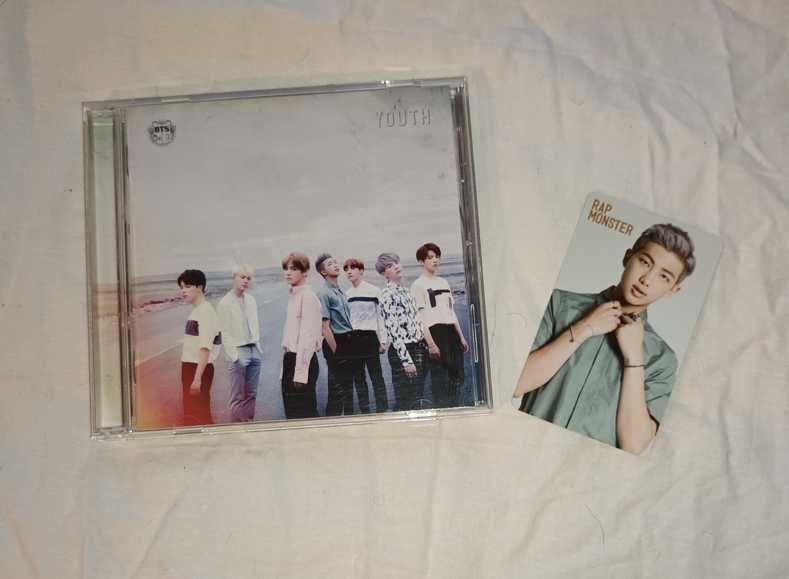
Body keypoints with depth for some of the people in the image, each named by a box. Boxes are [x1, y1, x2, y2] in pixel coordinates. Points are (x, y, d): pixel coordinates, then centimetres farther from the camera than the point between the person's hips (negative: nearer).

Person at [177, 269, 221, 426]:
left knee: (196, 415, -6)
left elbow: (205, 348, -19)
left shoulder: (205, 311, -13)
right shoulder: (195, 311, 14)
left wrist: (197, 377, -22)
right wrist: (190, 374, 10)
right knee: (190, 413, 13)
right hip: (189, 366, 9)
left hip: (200, 368, -9)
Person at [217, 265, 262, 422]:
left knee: (251, 394, 10)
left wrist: (258, 347, 10)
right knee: (238, 397, -2)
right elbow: (224, 333, -8)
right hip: (238, 351, -6)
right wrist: (234, 356, -12)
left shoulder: (251, 300, 11)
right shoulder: (225, 303, -6)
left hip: (254, 350, 6)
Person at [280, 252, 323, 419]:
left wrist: (300, 372, -19)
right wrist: (287, 364, 13)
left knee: (304, 413, -1)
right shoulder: (292, 295, 14)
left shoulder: (308, 296, -12)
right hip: (290, 358, 9)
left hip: (303, 359, -9)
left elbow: (307, 336, -16)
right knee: (291, 412, 13)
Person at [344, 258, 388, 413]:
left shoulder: (373, 290, 0)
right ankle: (364, 411, 14)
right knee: (358, 378, 7)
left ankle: (382, 410, -1)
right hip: (352, 339, 4)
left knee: (376, 377, -5)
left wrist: (383, 340, -3)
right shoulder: (346, 294, 11)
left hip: (370, 337, -4)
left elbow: (381, 316, 0)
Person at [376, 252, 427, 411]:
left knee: (418, 398, 13)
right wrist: (406, 360, -21)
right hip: (403, 351, -8)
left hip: (418, 349, 8)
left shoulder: (405, 291, 15)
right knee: (405, 403, -4)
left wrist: (424, 346, 14)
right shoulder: (387, 294, -12)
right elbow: (393, 330, -18)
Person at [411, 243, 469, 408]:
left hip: (451, 332, 7)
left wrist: (461, 337, 18)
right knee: (440, 378, -7)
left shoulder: (443, 282, 19)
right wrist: (430, 343, -18)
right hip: (434, 332, -7)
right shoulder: (418, 285, -3)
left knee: (457, 376, 6)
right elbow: (420, 317, -10)